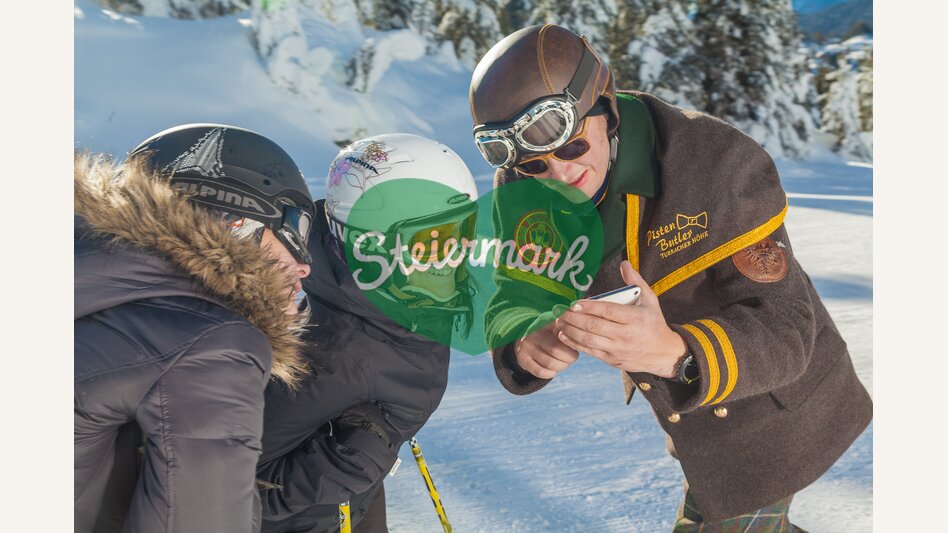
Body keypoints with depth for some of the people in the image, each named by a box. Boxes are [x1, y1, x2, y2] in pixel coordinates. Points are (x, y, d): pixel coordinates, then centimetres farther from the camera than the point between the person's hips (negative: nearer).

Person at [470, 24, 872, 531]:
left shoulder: (719, 161, -31)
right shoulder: (520, 195, -15)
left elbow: (782, 327, -35)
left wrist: (676, 352, -56)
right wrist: (523, 349, -36)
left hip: (768, 408, -5)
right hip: (675, 413, 6)